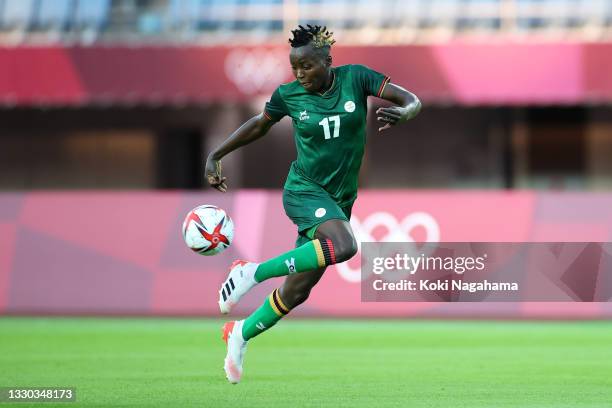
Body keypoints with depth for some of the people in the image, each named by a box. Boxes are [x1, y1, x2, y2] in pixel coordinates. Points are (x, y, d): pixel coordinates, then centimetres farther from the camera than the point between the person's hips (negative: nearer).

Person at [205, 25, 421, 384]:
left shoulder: (355, 78, -6)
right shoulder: (289, 95, -6)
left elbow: (413, 101, -11)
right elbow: (259, 125, 13)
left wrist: (402, 113, -34)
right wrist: (216, 156, 12)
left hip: (340, 200, 3)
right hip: (305, 189, -3)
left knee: (298, 290, 5)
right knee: (343, 246, -35)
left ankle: (241, 334, 28)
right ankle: (252, 272, -25)